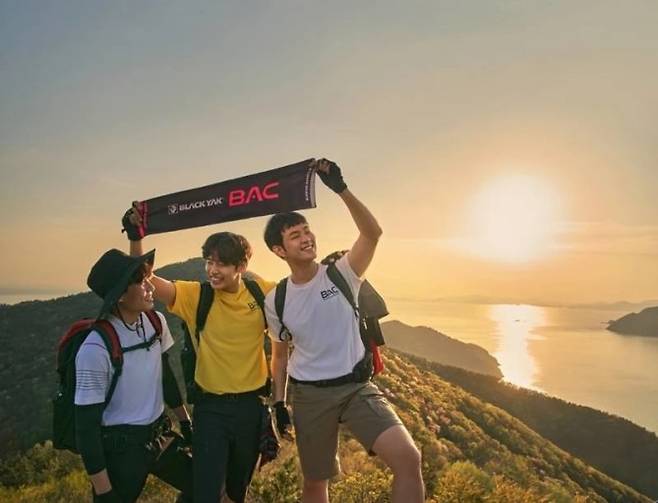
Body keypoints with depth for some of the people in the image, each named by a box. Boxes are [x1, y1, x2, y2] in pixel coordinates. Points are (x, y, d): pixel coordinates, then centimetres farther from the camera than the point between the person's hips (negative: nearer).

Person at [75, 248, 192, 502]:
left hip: (158, 434, 6)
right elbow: (86, 425, -19)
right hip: (118, 448, -6)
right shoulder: (96, 349, -24)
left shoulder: (156, 322, -6)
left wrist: (185, 422, 17)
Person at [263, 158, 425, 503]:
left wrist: (340, 189, -32)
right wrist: (279, 402, 4)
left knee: (408, 458, -21)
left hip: (356, 386, -1)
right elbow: (279, 356, 11)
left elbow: (373, 232, -24)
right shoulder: (275, 301, 0)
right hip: (309, 394, 2)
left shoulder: (342, 274, -6)